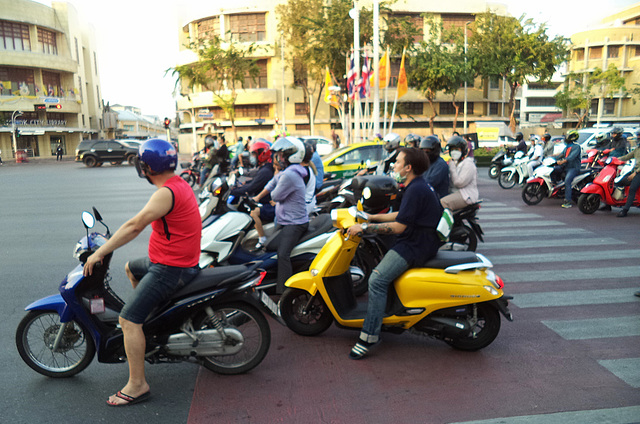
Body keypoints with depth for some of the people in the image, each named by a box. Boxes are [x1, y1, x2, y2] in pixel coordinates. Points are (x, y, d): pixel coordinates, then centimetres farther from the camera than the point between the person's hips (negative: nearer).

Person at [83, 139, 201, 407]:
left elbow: (136, 226, -25)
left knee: (128, 320, -12)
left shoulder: (166, 193, -23)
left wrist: (99, 252, -18)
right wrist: (110, 241, 22)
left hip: (170, 269, -11)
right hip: (178, 260, 11)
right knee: (131, 268, 35)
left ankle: (137, 385, -5)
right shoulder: (178, 184, 9)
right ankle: (152, 315, 47)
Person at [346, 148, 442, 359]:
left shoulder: (416, 190, -18)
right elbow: (402, 215, 24)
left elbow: (398, 226, -22)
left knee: (377, 280, -20)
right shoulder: (419, 186, 16)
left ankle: (369, 336, -19)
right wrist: (371, 217, 23)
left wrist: (364, 227, -19)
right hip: (420, 240, 11)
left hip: (415, 246, -11)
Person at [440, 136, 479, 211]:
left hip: (467, 196, -10)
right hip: (454, 192, 10)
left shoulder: (468, 164, -10)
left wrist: (452, 167, -15)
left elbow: (459, 182, -20)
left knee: (443, 202, -31)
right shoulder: (454, 163, 19)